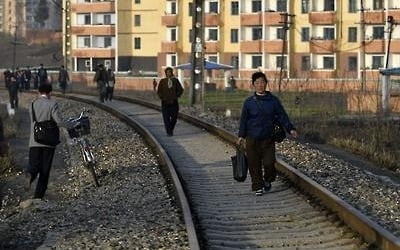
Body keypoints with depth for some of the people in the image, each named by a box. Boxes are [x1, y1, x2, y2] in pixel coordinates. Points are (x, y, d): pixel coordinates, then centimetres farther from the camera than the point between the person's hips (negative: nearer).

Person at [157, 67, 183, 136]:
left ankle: (171, 130, 26)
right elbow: (159, 91, 7)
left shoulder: (175, 80, 3)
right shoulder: (162, 81, 1)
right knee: (166, 118, -5)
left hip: (174, 102, 1)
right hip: (165, 103, -1)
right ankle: (168, 132, 0)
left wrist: (176, 96, 1)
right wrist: (162, 98, -2)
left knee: (174, 118, 2)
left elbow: (180, 90, 10)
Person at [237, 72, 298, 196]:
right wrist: (241, 136, 2)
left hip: (268, 139, 0)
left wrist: (290, 129, -9)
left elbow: (282, 116, 3)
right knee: (254, 165, 1)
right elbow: (243, 120, 6)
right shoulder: (249, 102, 2)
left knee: (269, 163, -6)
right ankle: (258, 187, 14)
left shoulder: (273, 100, 3)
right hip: (252, 139, 0)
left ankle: (268, 180, 23)